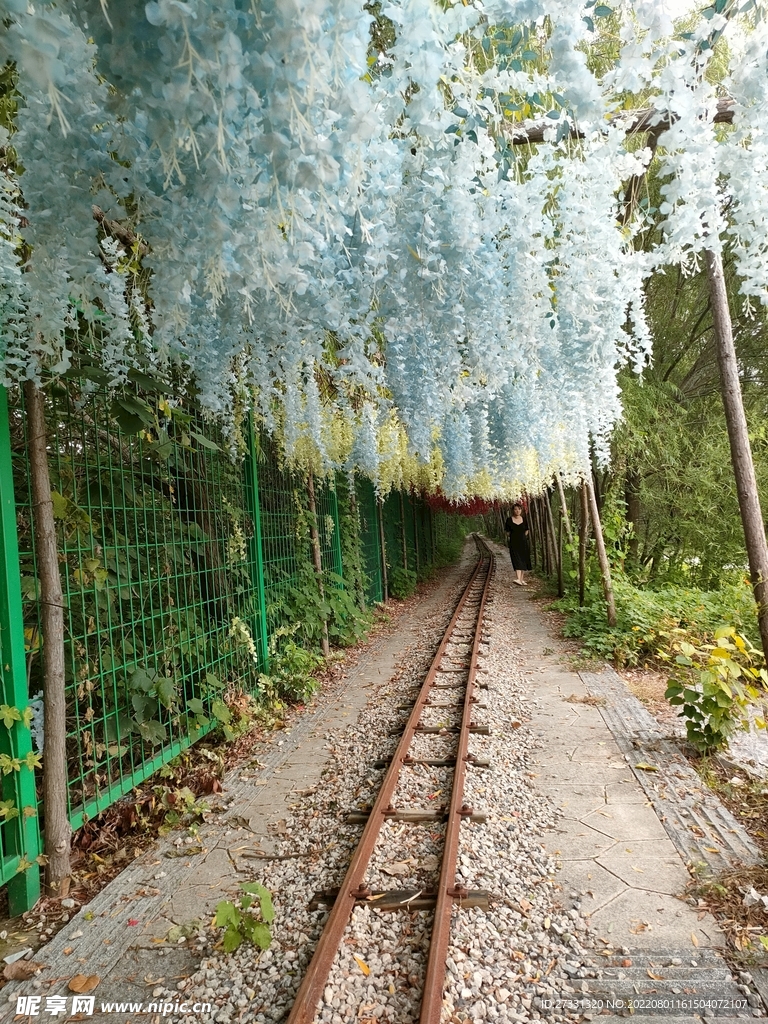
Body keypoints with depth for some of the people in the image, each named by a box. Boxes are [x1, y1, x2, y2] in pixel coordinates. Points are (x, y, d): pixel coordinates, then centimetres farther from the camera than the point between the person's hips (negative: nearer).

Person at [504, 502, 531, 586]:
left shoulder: (524, 519, 6)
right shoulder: (509, 519, -3)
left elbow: (526, 530, 17)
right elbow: (507, 532, 5)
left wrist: (523, 537, 11)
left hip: (523, 542, 4)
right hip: (514, 542, -4)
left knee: (523, 560, 7)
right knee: (517, 560, -17)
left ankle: (521, 579, 18)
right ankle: (518, 578, -28)